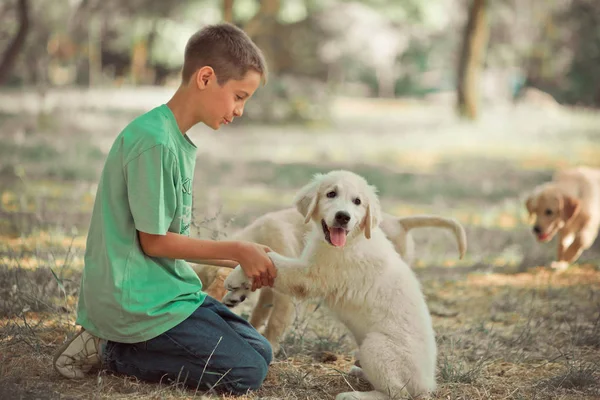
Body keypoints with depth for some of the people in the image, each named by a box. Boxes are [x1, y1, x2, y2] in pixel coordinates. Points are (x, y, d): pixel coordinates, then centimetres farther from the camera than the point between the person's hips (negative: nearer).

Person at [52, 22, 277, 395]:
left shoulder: (180, 142, 11)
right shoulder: (154, 141, -20)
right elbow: (154, 242, -16)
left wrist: (239, 260, 9)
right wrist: (236, 250, -8)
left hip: (167, 288, 10)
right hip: (136, 301, -10)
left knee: (261, 351, 8)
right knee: (248, 372, -10)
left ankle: (112, 344, 7)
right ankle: (111, 351, -4)